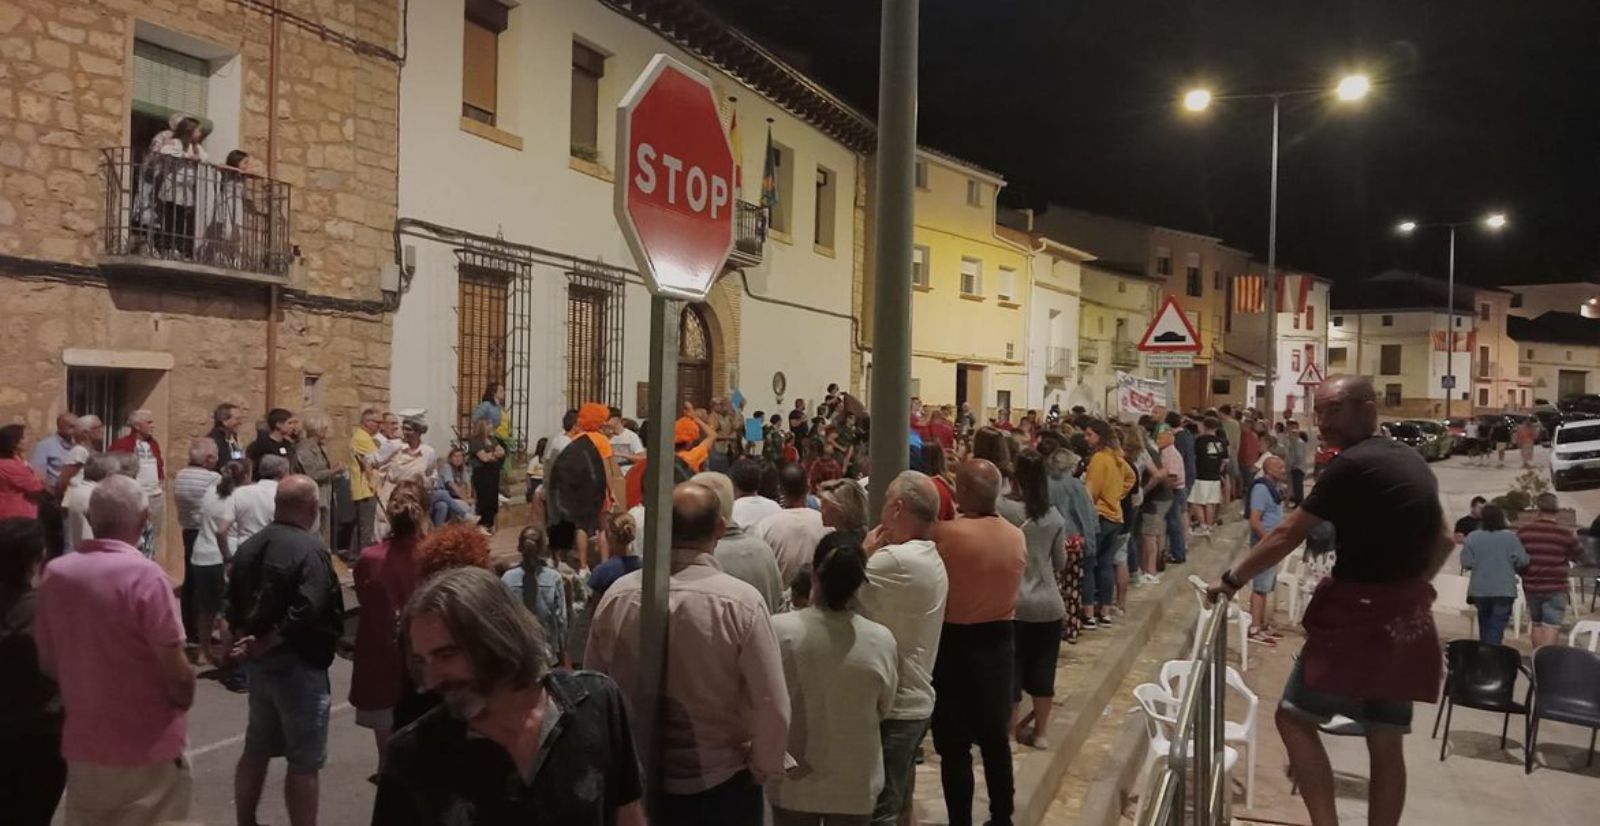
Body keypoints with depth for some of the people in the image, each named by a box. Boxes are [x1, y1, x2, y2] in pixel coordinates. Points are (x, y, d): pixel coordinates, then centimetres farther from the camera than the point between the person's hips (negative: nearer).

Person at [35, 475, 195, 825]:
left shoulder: (54, 573, -3)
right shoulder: (144, 575, -21)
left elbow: (48, 662, 7)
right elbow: (177, 674, -19)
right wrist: (183, 701, 1)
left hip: (82, 745, 6)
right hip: (149, 748, -5)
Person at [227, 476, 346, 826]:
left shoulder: (250, 546, 7)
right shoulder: (309, 549, -18)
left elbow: (233, 603, 10)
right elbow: (307, 613, -28)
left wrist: (246, 640, 0)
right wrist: (265, 644, -15)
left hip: (259, 661, 8)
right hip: (297, 663, -8)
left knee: (256, 749, 22)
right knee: (304, 762, 1)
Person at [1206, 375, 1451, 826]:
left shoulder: (1351, 465, -15)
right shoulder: (1413, 461, 12)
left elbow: (1287, 536, -12)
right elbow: (1442, 541, 24)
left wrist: (1232, 578, -2)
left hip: (1358, 616, -8)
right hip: (1406, 619, 8)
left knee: (1295, 717, 2)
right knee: (1386, 744, 10)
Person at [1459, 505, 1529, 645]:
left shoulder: (1472, 537, -5)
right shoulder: (1510, 537, -6)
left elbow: (1466, 562, -6)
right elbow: (1523, 561, -9)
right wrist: (1510, 567, 11)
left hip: (1480, 589, 2)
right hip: (1504, 589, -2)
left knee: (1484, 623, 18)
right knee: (1497, 625, 1)